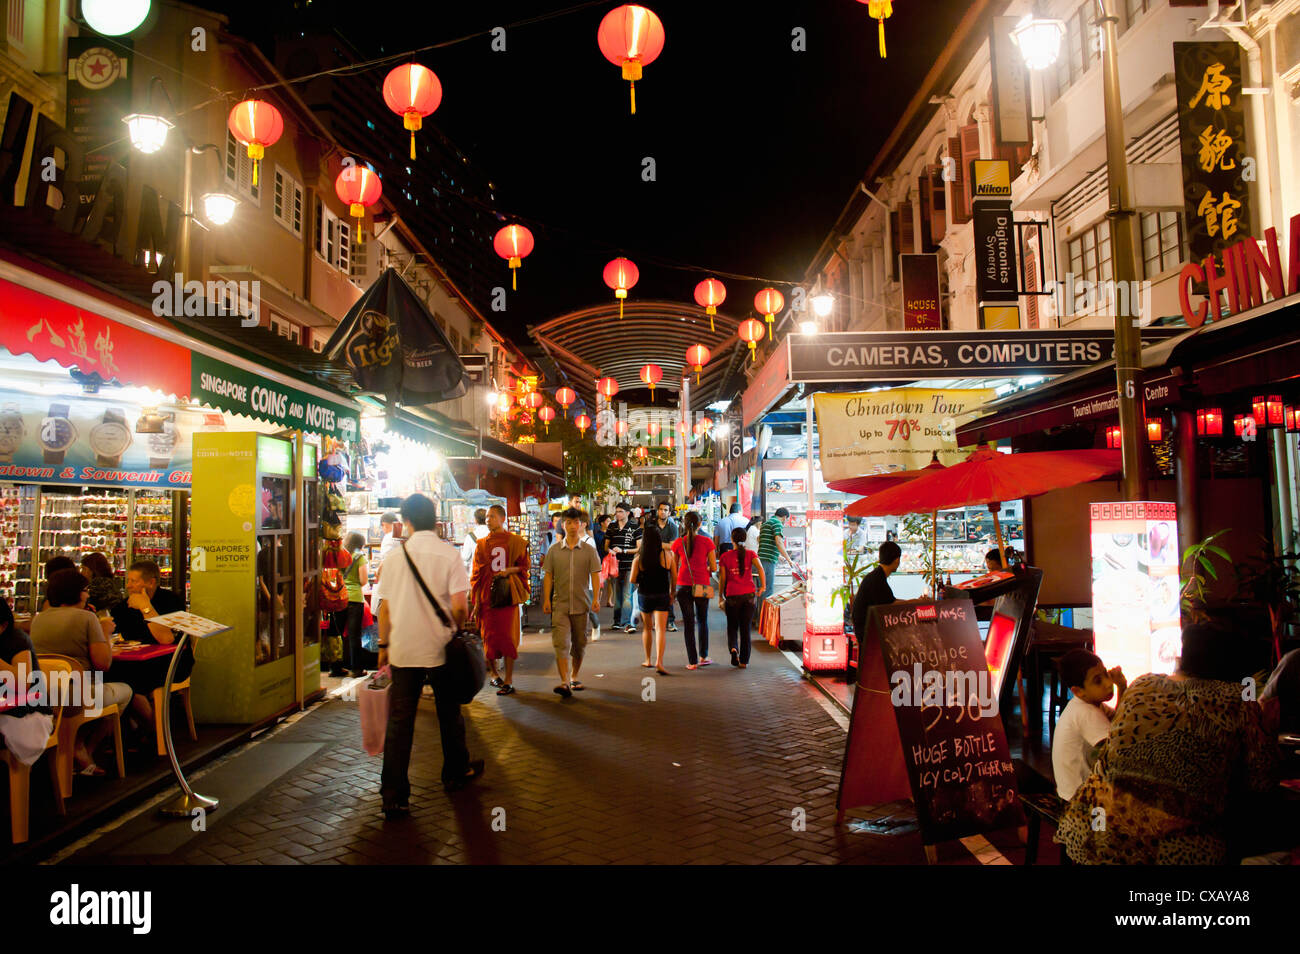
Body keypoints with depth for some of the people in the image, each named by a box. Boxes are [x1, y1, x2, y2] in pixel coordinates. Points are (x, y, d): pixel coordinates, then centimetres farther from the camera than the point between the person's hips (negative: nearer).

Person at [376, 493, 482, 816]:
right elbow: (458, 606, -14)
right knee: (449, 714, 17)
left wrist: (383, 645, 14)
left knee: (399, 722, 4)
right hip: (440, 648, -1)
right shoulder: (449, 554, -8)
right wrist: (458, 631, 5)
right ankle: (455, 774, 33)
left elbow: (386, 606, 4)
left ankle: (394, 796, 3)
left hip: (403, 651, 1)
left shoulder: (396, 554, -1)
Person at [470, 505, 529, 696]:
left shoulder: (515, 541, 3)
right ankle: (494, 673, 28)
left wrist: (510, 570, -13)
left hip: (508, 594, -2)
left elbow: (524, 566, 8)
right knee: (489, 637, 6)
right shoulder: (482, 544, 8)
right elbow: (476, 575, 8)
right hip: (487, 596, 2)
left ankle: (508, 681, 1)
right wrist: (476, 601, 1)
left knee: (508, 637, -4)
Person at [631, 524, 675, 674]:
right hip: (662, 596, -1)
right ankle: (659, 662, -19)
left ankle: (648, 660, 29)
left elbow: (633, 580, -7)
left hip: (644, 596, 1)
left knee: (647, 628, 18)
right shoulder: (667, 555, -6)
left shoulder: (638, 558, -7)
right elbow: (674, 576, -3)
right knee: (660, 629, -5)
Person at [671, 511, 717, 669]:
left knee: (688, 623, 6)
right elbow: (714, 568, -3)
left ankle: (692, 661, 8)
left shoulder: (678, 543, -1)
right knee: (703, 621, 18)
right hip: (702, 585, 0)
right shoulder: (707, 542, -5)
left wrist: (672, 590, 15)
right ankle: (703, 656, 24)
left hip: (684, 586, 0)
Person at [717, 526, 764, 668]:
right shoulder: (750, 553, 3)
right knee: (745, 627, 9)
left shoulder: (725, 557, 2)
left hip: (732, 595, -1)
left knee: (732, 626, 13)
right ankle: (744, 660, 9)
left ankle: (733, 647, -16)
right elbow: (760, 568, -13)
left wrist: (720, 596, 11)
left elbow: (722, 579, 2)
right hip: (749, 594, 1)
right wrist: (762, 586, -4)